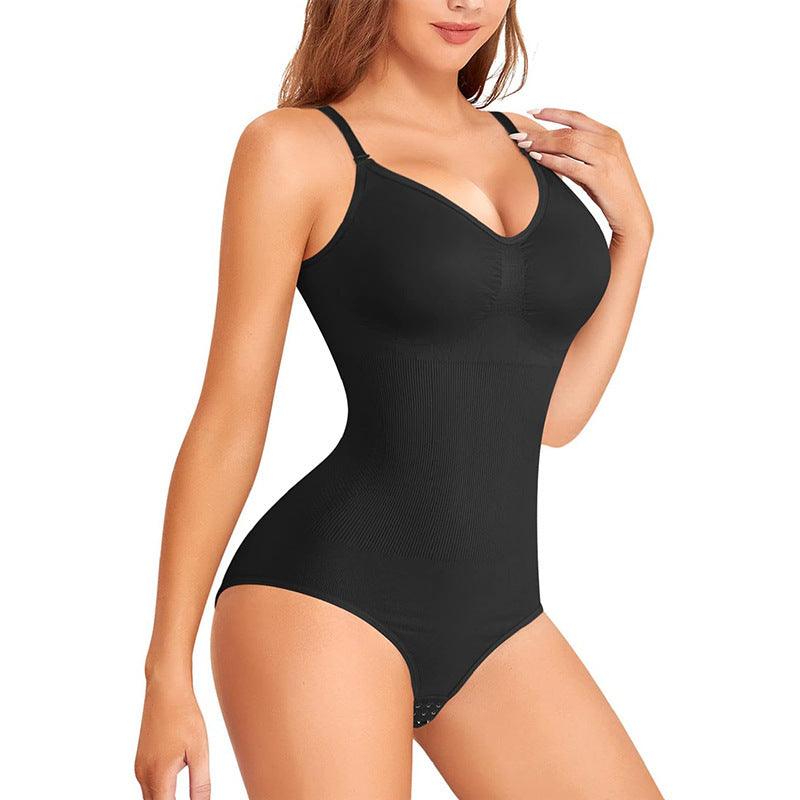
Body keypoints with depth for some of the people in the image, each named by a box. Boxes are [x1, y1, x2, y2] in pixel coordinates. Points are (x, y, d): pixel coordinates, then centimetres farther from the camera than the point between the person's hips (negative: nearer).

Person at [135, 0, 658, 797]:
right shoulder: (295, 148, -3)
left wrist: (632, 230, 9)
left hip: (495, 615, 6)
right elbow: (228, 419, -4)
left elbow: (552, 416, 15)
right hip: (324, 601, -6)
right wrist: (168, 675, -4)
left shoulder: (529, 146, 14)